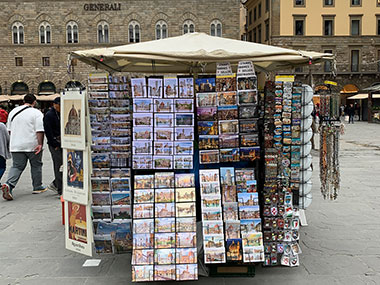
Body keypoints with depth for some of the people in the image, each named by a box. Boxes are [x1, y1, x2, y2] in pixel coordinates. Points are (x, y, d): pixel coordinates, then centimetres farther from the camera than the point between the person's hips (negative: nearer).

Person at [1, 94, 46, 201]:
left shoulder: (13, 111, 12)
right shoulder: (36, 113, -7)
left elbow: (10, 130, 18)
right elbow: (39, 130, -16)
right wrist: (40, 144, -16)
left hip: (16, 146, 4)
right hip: (32, 145, -4)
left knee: (16, 166, 6)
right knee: (36, 165, 12)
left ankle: (8, 185, -16)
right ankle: (37, 187, 21)